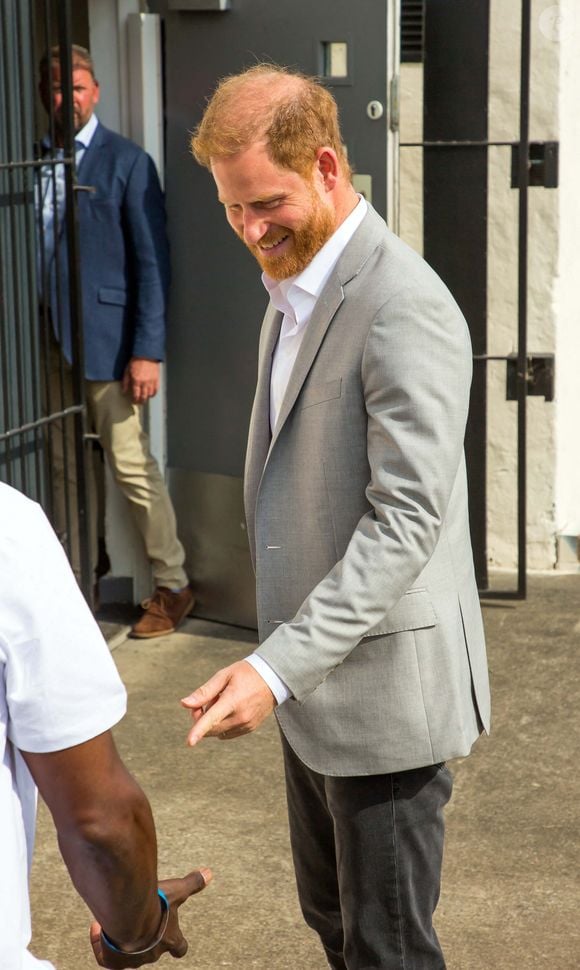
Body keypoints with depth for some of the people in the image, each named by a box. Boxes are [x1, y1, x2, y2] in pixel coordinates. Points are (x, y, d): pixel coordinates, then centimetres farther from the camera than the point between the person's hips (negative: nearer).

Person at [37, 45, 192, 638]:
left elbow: (152, 261, -7)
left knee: (131, 466, -1)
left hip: (105, 338, -5)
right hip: (49, 339, 5)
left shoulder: (126, 162, -5)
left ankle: (172, 586, 12)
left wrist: (148, 350, -13)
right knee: (65, 467, 12)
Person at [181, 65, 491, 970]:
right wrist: (283, 665, 13)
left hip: (383, 688, -9)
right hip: (315, 681, 9)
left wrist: (278, 668, -30)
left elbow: (409, 516, -25)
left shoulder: (402, 305, -20)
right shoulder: (293, 292, 11)